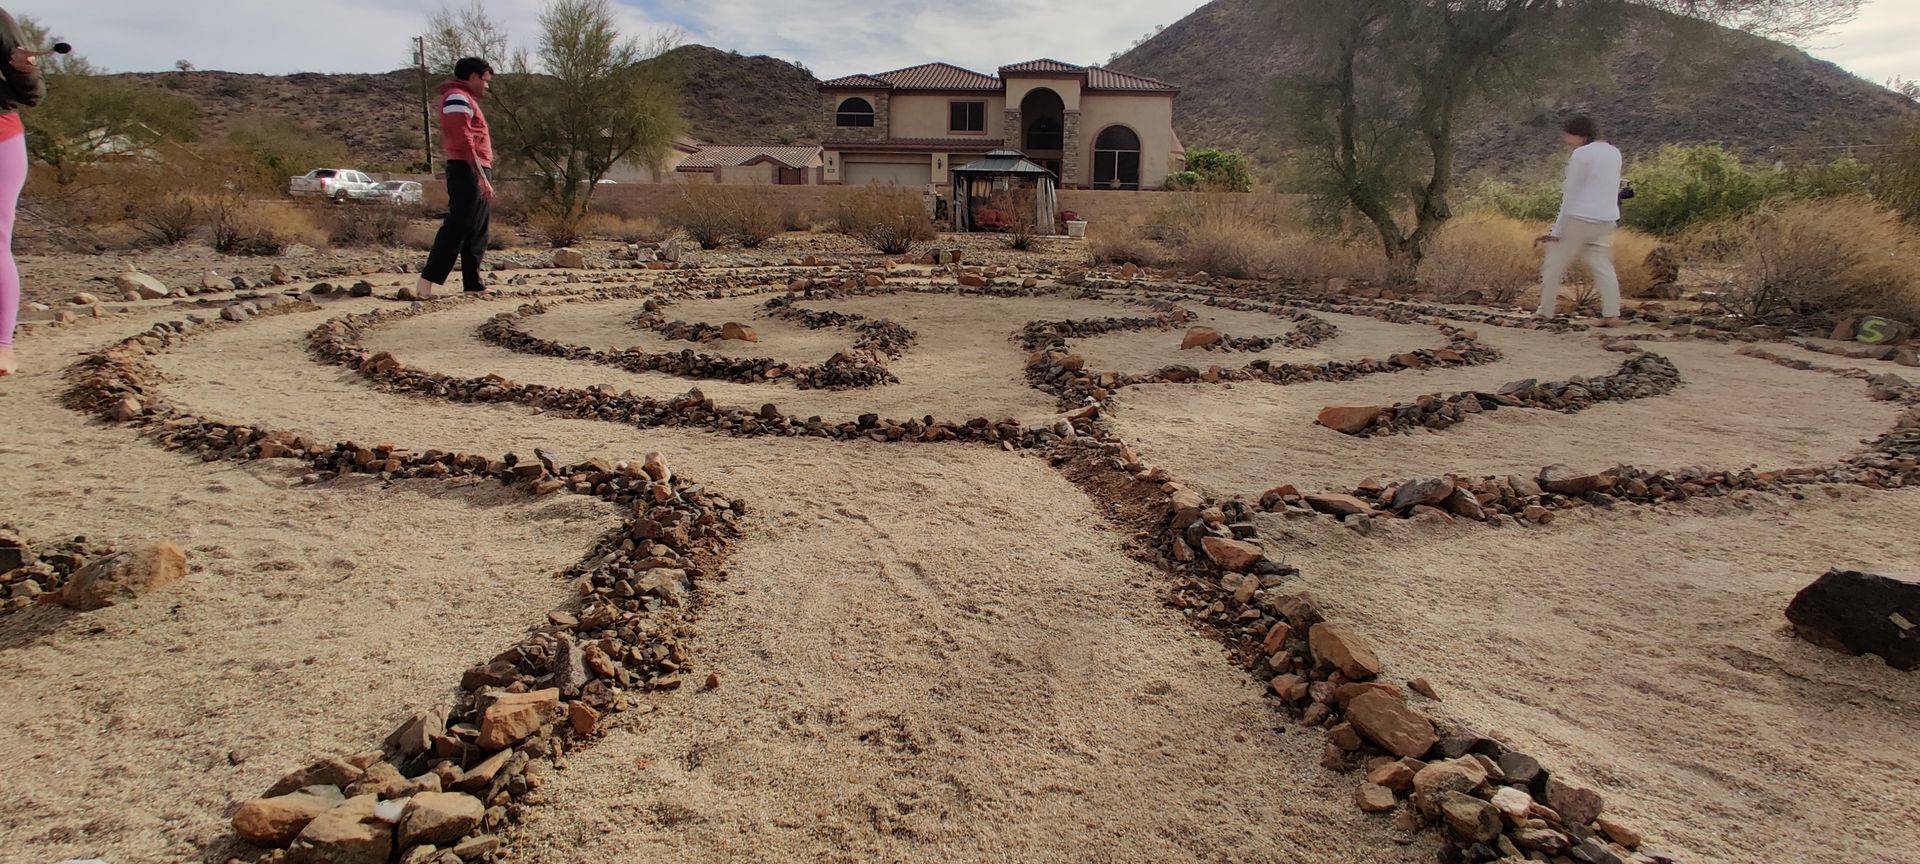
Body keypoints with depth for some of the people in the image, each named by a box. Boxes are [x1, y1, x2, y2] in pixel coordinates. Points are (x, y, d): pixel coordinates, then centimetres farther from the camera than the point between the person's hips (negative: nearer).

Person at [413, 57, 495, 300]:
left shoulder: (465, 99, 24)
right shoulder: (458, 98, -7)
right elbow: (464, 141, -18)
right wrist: (481, 176, -23)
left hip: (477, 173, 11)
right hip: (468, 171, -11)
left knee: (477, 234, 10)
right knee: (457, 228, -14)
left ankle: (473, 285, 13)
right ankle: (426, 283, -16)